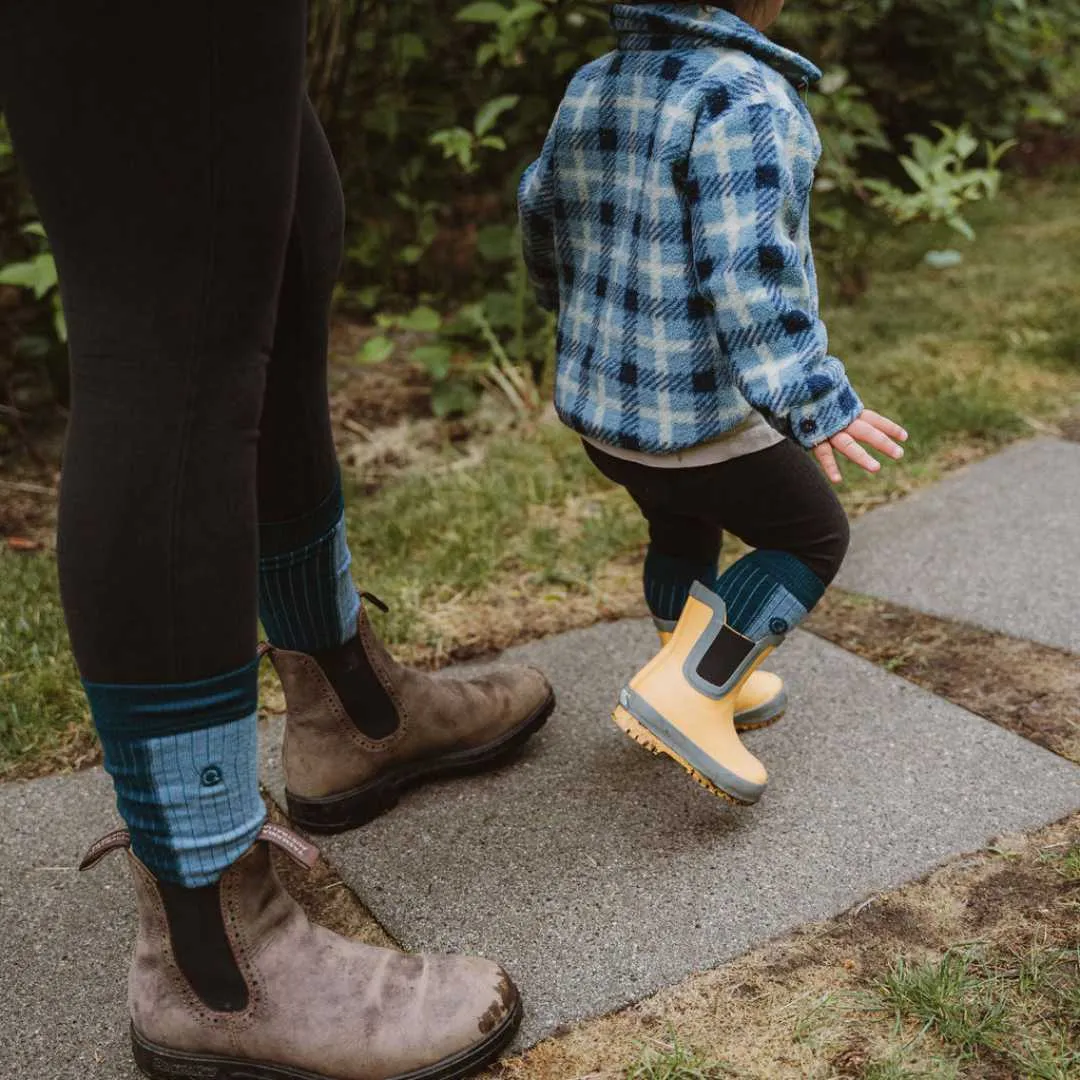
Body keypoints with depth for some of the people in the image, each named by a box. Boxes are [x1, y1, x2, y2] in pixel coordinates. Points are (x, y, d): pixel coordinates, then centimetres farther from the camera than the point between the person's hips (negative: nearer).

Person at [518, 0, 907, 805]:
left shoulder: (591, 89, 4)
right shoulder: (744, 98, -21)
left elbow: (541, 216, 17)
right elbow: (747, 269, -31)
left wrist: (571, 302, 36)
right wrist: (813, 399, -32)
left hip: (601, 403, 8)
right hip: (707, 415, -8)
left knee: (684, 534, 29)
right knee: (813, 537, 13)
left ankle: (716, 684, 42)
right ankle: (685, 691, 3)